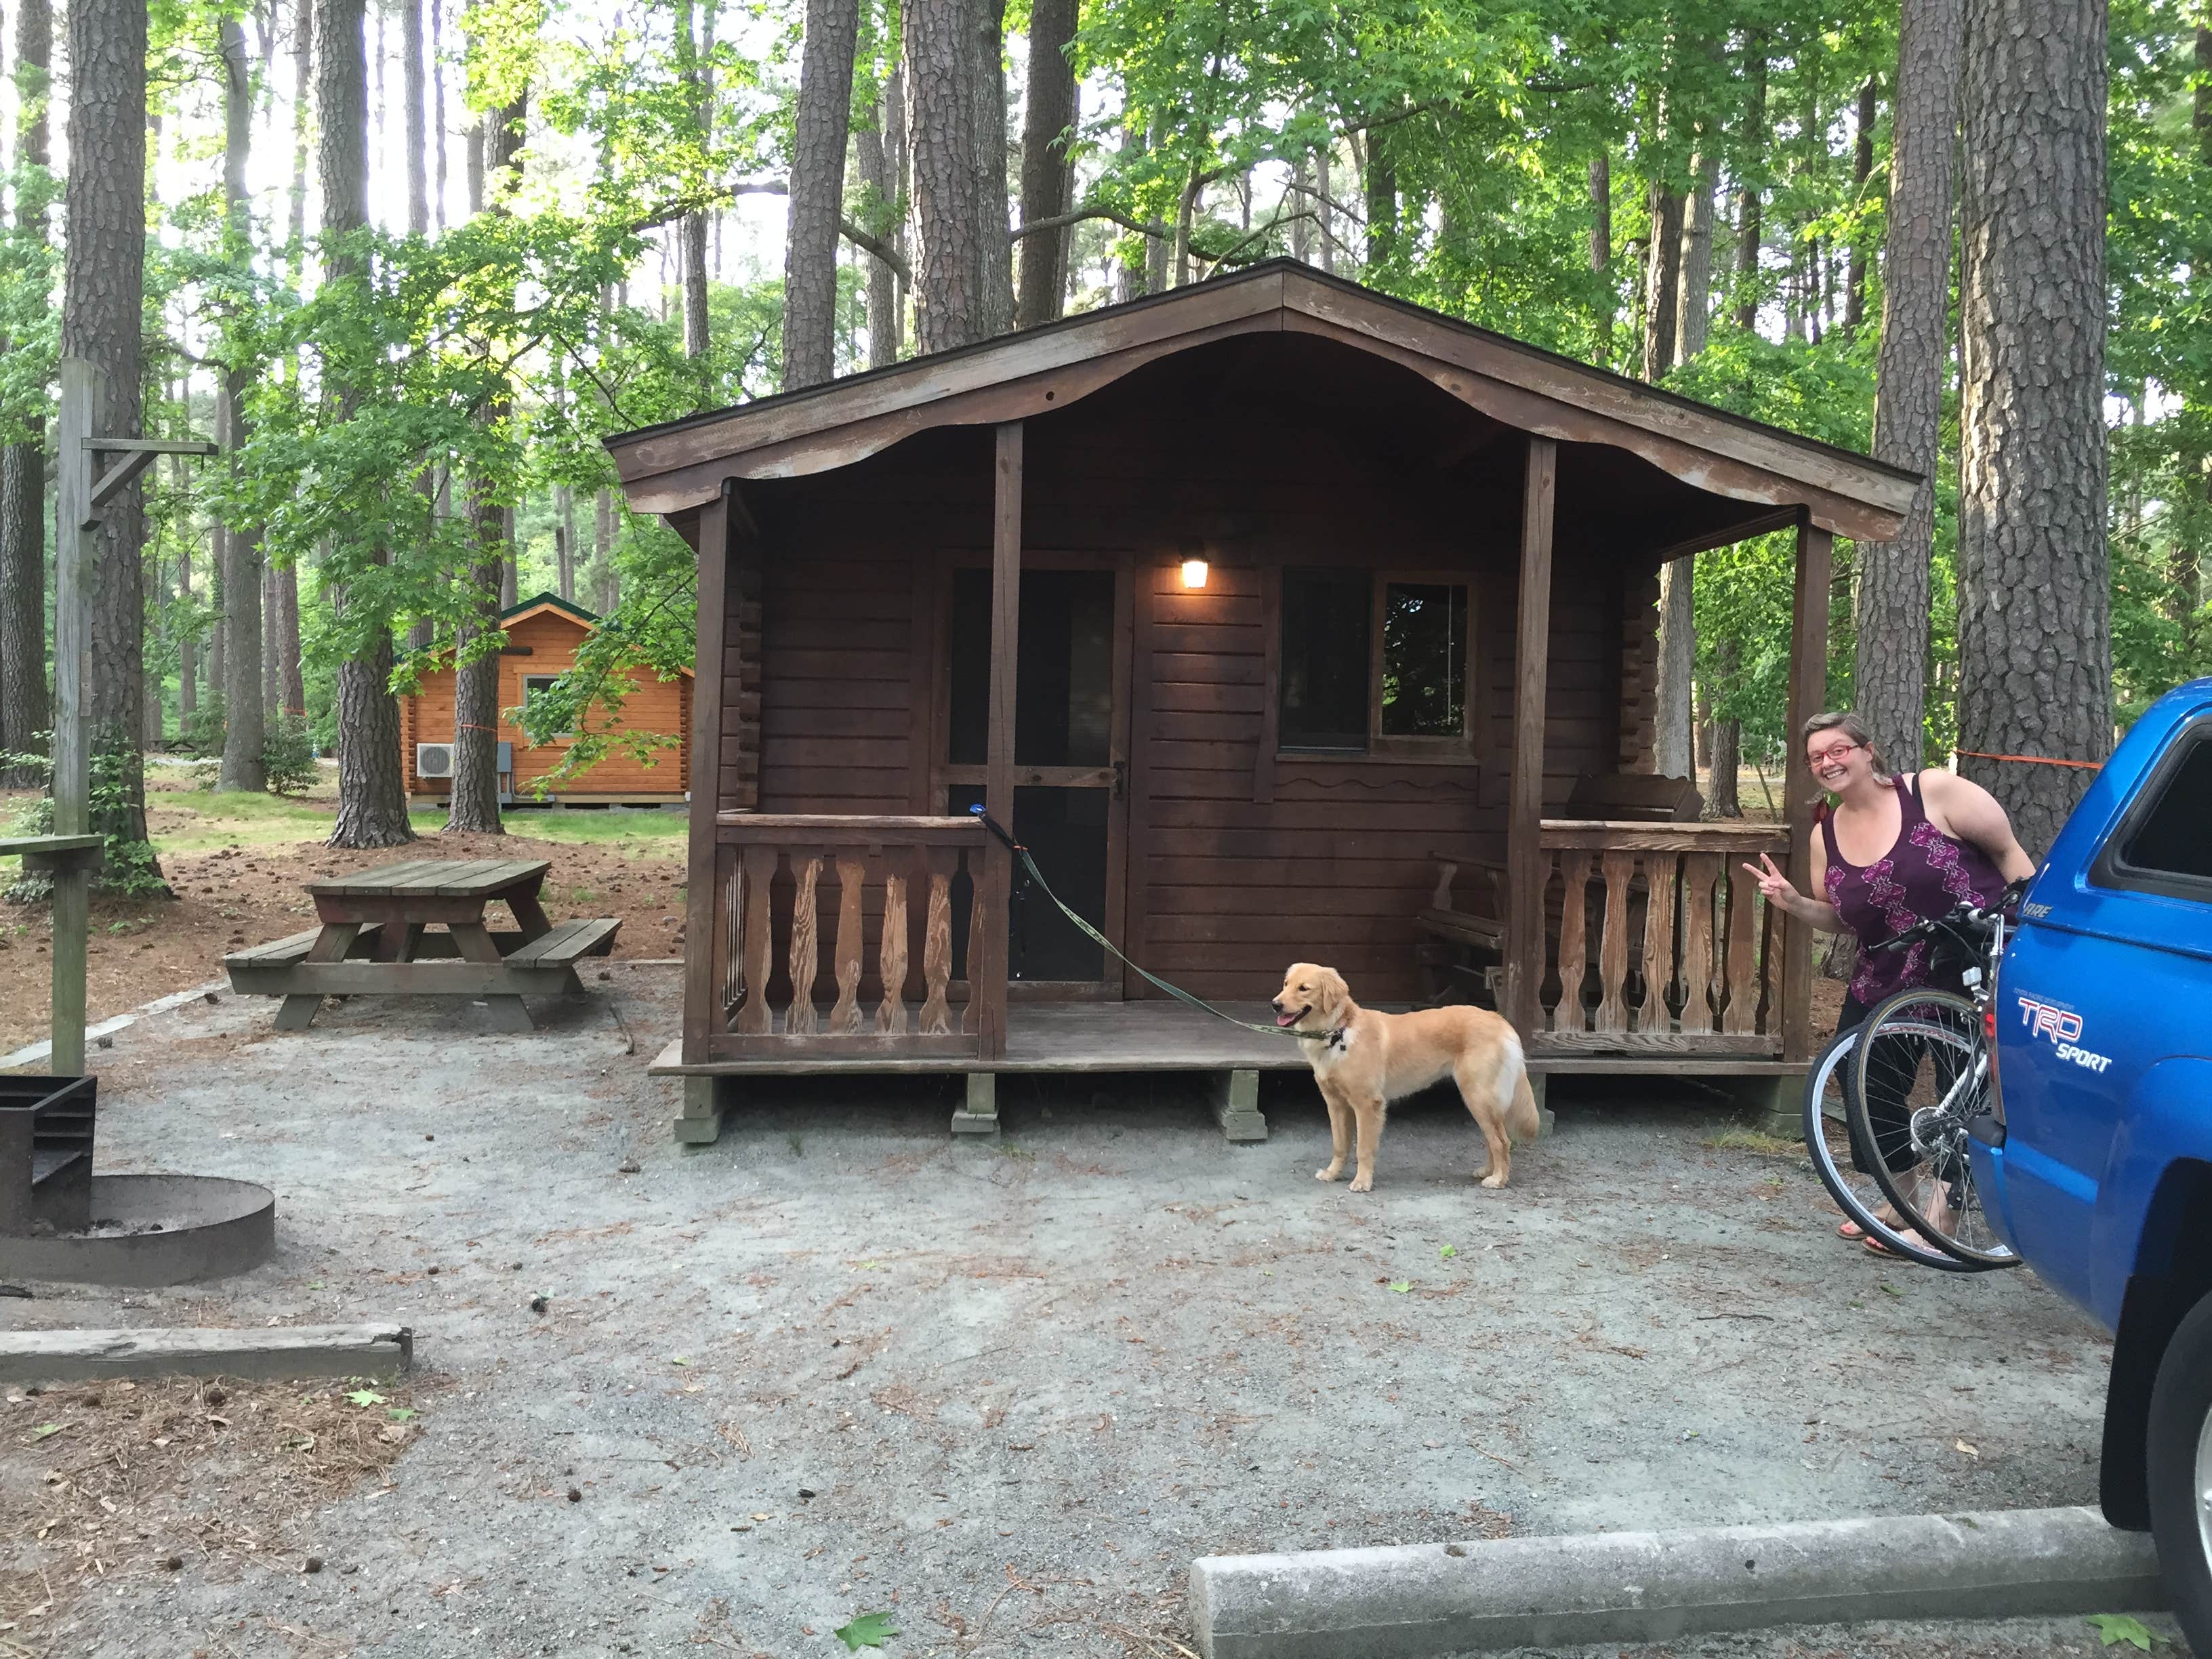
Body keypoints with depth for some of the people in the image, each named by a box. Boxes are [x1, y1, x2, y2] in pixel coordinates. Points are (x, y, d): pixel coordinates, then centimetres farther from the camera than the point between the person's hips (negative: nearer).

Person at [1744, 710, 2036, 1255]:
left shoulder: (1934, 792, -13)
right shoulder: (1826, 835, 4)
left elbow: (2009, 852, -9)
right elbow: (1839, 920, 13)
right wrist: (1794, 904, -7)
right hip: (1888, 981, 6)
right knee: (1863, 1078, 9)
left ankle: (1940, 1216, 11)